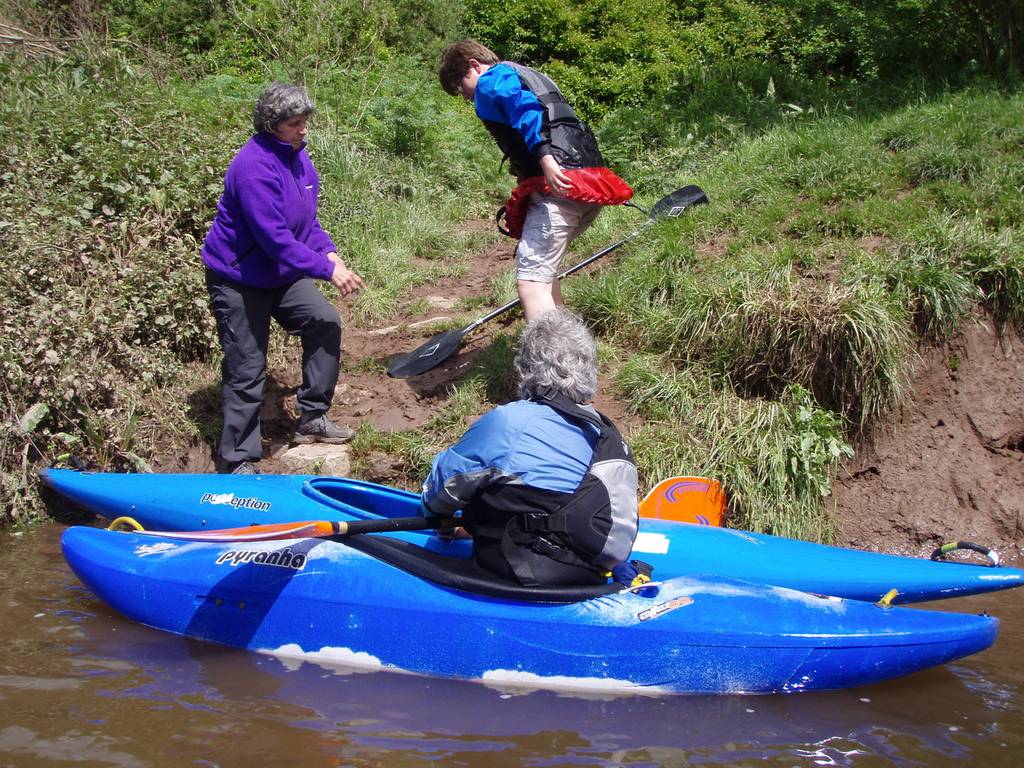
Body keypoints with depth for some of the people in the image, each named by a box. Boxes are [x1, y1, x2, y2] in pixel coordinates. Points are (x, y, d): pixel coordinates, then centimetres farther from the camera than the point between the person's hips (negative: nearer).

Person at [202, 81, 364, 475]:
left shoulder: (296, 154, 3)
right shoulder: (255, 167, -27)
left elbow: (306, 217, 14)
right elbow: (274, 237, -32)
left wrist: (327, 250, -4)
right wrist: (327, 269, -32)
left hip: (283, 275, 9)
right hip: (238, 280, -9)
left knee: (325, 323, 4)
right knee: (247, 372, -4)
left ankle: (312, 419, 18)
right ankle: (238, 461, 7)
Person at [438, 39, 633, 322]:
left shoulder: (491, 81, 4)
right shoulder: (530, 76, 32)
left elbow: (523, 104, -18)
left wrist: (545, 157, -29)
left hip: (559, 184, -10)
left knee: (530, 282, -15)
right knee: (542, 269, 27)